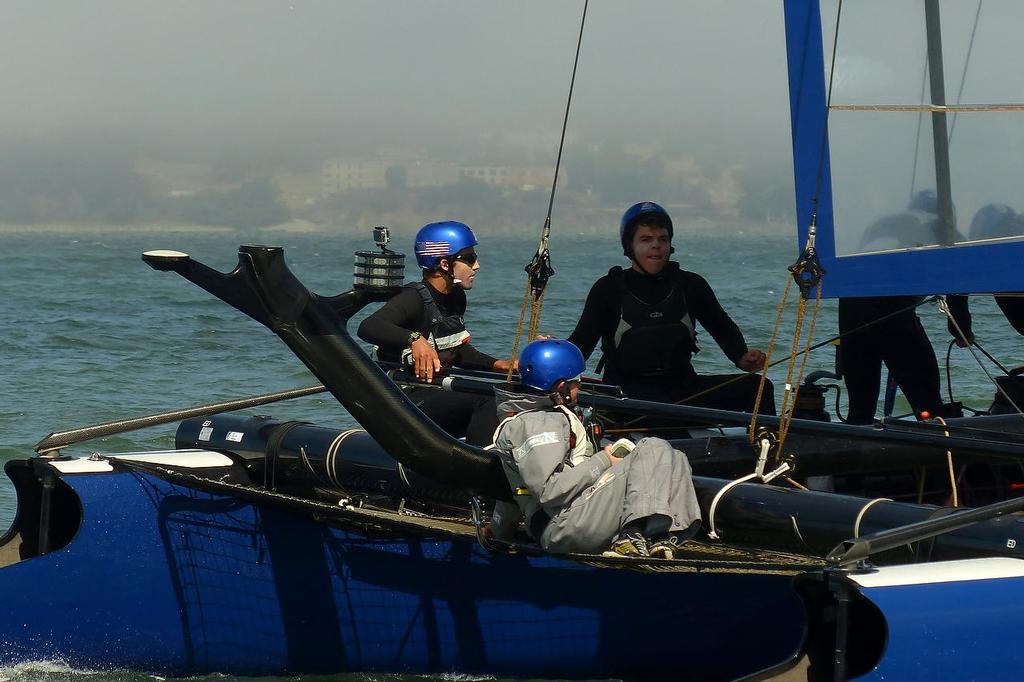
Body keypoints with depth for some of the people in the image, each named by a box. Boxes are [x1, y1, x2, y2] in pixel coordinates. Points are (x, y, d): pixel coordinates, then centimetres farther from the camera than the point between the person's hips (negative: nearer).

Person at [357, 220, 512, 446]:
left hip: (438, 394, 9)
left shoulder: (456, 298, 10)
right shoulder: (415, 298, -17)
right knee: (486, 401, -28)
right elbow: (367, 327, -34)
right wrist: (415, 339, -48)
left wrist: (497, 364, 9)